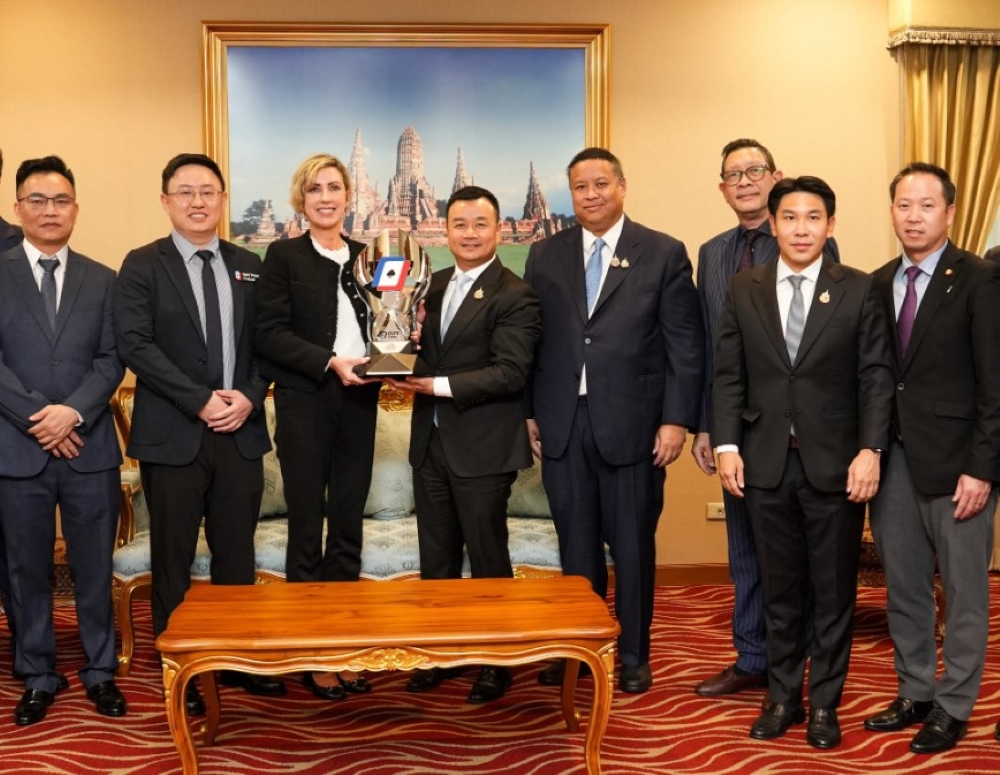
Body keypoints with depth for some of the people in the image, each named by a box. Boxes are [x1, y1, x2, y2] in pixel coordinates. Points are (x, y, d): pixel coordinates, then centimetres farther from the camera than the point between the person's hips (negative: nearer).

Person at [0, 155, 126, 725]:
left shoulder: (102, 280, 9)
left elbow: (112, 360, 2)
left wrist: (73, 411, -14)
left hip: (90, 447, 1)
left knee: (95, 569, 8)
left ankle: (101, 673, 21)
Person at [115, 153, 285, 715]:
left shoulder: (248, 266, 10)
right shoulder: (143, 266, -2)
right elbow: (135, 344, -10)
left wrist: (249, 397, -9)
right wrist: (200, 401, -16)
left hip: (240, 432, 4)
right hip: (173, 435, -3)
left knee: (237, 553, 11)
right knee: (174, 558, 6)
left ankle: (240, 661, 23)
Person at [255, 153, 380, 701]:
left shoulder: (366, 255, 12)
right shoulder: (284, 256, 0)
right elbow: (269, 333, -8)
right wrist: (330, 363, -18)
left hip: (358, 406, 4)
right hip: (304, 407, -4)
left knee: (348, 526, 8)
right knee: (306, 528, 4)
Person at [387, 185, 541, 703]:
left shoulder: (514, 296, -11)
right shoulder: (435, 286, 12)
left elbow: (511, 371, -19)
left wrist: (440, 385, -23)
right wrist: (410, 367, -4)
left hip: (482, 447, -6)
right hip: (431, 442, 7)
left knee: (488, 559, 6)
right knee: (435, 559, 14)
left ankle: (496, 662, 20)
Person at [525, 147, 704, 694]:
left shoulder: (664, 254, 0)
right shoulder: (545, 255, 9)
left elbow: (685, 345, -3)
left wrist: (676, 419, -8)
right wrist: (530, 411, 5)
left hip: (631, 422, -2)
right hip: (562, 423, 3)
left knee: (632, 544, 7)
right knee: (575, 543, 10)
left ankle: (633, 655, 22)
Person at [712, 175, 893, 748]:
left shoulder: (859, 290, 0)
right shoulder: (743, 290, 6)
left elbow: (877, 377, -3)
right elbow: (729, 376, 5)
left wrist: (870, 450, -11)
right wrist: (727, 446, -3)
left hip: (835, 464, -1)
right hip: (767, 463, 2)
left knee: (834, 592, 8)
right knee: (781, 591, 11)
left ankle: (824, 704, 22)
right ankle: (783, 697, 24)